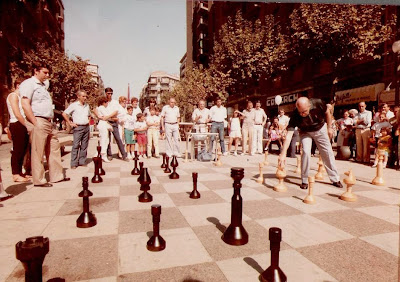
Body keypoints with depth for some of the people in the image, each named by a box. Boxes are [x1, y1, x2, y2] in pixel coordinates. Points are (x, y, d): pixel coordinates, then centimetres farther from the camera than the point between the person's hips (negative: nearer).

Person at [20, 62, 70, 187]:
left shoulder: (42, 85, 22)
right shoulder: (29, 84, -5)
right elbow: (25, 105, -15)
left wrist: (50, 121, 15)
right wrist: (35, 123, -18)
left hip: (48, 122, 9)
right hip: (39, 122, -9)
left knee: (54, 149, 11)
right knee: (38, 152, -3)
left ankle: (57, 175, 19)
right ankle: (39, 180, 6)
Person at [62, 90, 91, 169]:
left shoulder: (87, 105, 14)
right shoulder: (74, 105, -3)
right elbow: (64, 114, -4)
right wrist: (70, 123, -6)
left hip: (86, 127, 5)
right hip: (78, 127, -5)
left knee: (84, 146, 6)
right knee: (76, 145, -7)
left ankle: (82, 161, 13)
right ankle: (74, 163, -4)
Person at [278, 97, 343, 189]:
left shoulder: (318, 104, -33)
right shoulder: (295, 115, -36)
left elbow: (327, 112, -8)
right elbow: (289, 135, -41)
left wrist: (329, 128, -2)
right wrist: (283, 153, -49)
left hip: (320, 129, 2)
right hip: (305, 132, -2)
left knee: (328, 152, 4)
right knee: (306, 151, -20)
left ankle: (335, 179, 20)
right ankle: (304, 181, -5)